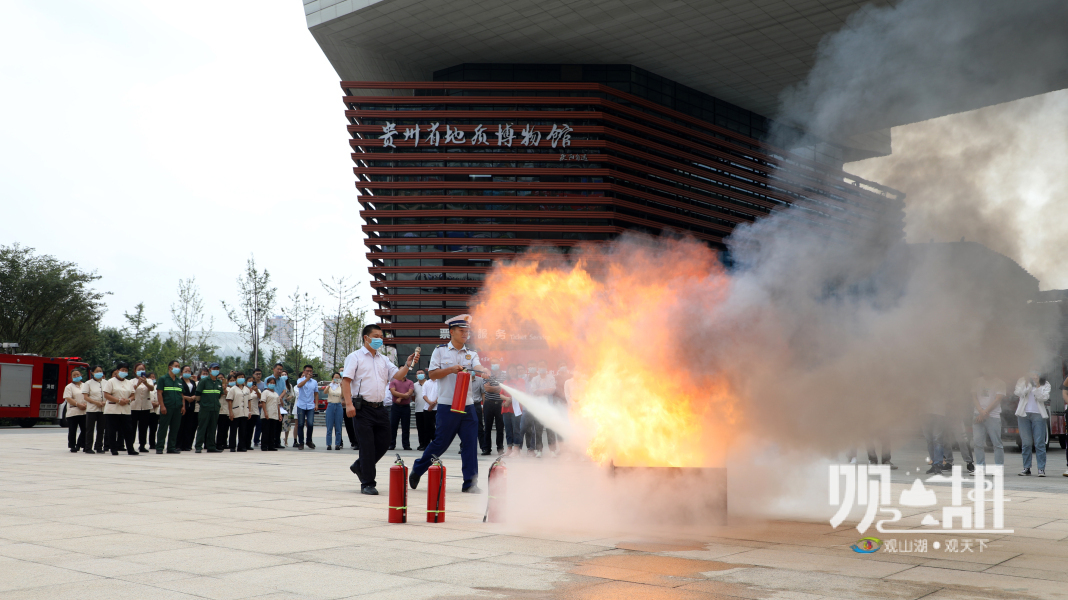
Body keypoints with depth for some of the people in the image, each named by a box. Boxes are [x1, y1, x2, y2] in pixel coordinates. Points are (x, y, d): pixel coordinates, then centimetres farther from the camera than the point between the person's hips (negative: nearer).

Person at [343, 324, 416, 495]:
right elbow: (346, 380, -7)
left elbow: (397, 375, 8)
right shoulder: (355, 357, 1)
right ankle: (367, 484, 4)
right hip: (362, 408, -6)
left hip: (380, 408, 6)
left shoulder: (383, 360, 18)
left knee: (383, 443, 7)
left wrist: (407, 365, -11)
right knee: (367, 445, -5)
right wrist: (349, 404, -18)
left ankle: (359, 467, 30)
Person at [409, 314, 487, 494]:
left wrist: (483, 370, -31)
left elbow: (477, 368, -7)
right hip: (447, 406, -3)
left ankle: (470, 483, 3)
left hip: (468, 406, 3)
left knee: (470, 444, -2)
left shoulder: (471, 354, 12)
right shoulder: (440, 351, 5)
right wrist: (451, 369, -16)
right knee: (441, 442, 2)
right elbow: (432, 374, -2)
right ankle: (417, 470, 24)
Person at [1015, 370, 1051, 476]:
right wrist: (1027, 384, -10)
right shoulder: (1022, 381, 12)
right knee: (1026, 443, 3)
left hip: (1038, 415, -1)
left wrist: (1037, 386, -12)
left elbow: (1043, 398, -6)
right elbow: (1019, 393, -5)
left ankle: (1041, 468, -3)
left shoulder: (1045, 384, 9)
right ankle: (1026, 468, 9)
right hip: (1024, 414, 1)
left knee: (1039, 443, -6)